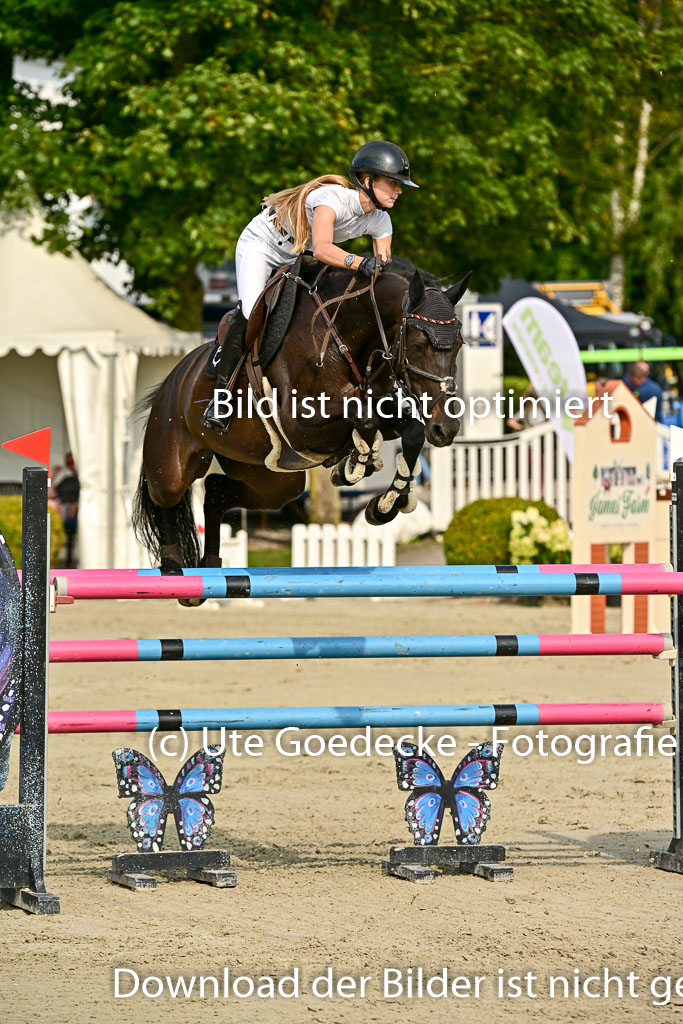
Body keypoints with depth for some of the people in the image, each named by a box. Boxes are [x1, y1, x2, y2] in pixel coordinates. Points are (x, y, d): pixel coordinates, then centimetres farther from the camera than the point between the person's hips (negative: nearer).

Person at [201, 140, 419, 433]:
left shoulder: (380, 221, -14)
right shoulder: (332, 198, -36)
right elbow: (322, 248, -52)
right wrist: (358, 263, -68)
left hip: (300, 257, 8)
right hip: (261, 244, -7)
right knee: (250, 311, -26)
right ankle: (222, 393, -18)